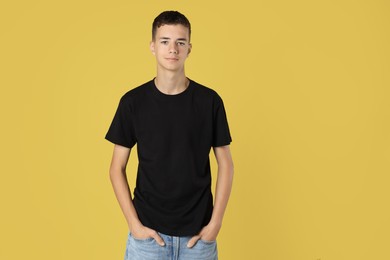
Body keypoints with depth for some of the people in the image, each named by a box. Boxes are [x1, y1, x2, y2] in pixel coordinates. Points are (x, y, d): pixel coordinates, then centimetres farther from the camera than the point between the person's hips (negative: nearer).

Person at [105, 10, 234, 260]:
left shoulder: (209, 100, -4)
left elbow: (225, 164, 1)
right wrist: (134, 223, -7)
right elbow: (117, 168, 0)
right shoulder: (133, 101, -4)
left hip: (197, 232, 0)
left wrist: (215, 223, -5)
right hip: (148, 231, 0)